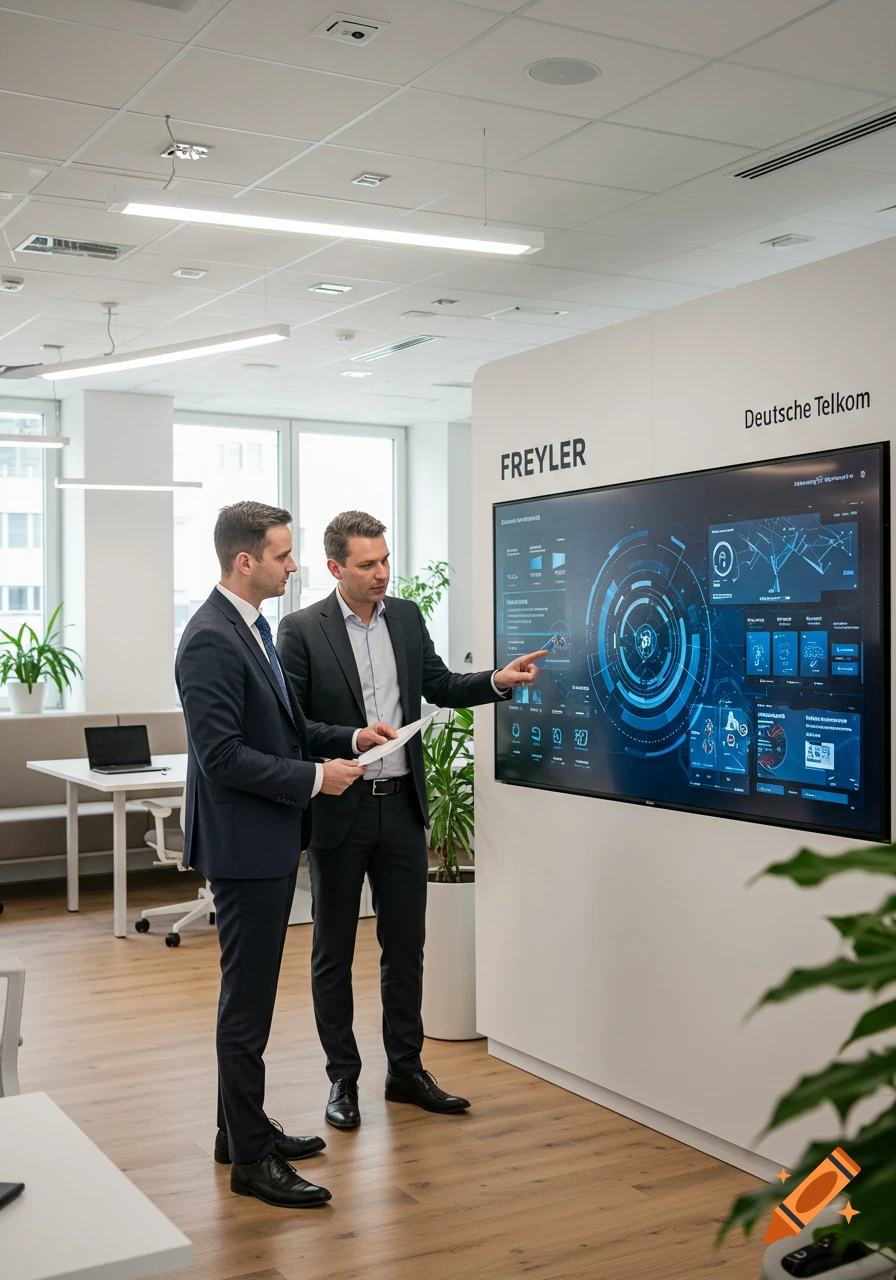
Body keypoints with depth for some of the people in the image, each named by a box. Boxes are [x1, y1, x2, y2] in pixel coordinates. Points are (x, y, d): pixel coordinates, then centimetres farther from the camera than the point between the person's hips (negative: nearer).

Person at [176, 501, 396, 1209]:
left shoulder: (253, 627, 12)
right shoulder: (211, 641, -19)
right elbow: (222, 755, -24)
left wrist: (349, 738, 8)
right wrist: (315, 778, -19)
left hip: (271, 839, 10)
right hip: (243, 841, -10)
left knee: (254, 992, 18)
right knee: (248, 999, -1)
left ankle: (243, 1128, 31)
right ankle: (251, 1157, 11)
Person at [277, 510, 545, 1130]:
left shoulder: (407, 617, 6)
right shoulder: (302, 629, -9)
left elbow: (442, 687, 11)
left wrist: (499, 680, -5)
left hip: (402, 804, 4)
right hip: (338, 810, -4)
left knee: (406, 944, 12)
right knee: (334, 950, 8)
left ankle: (407, 1069, 26)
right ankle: (343, 1078, 22)